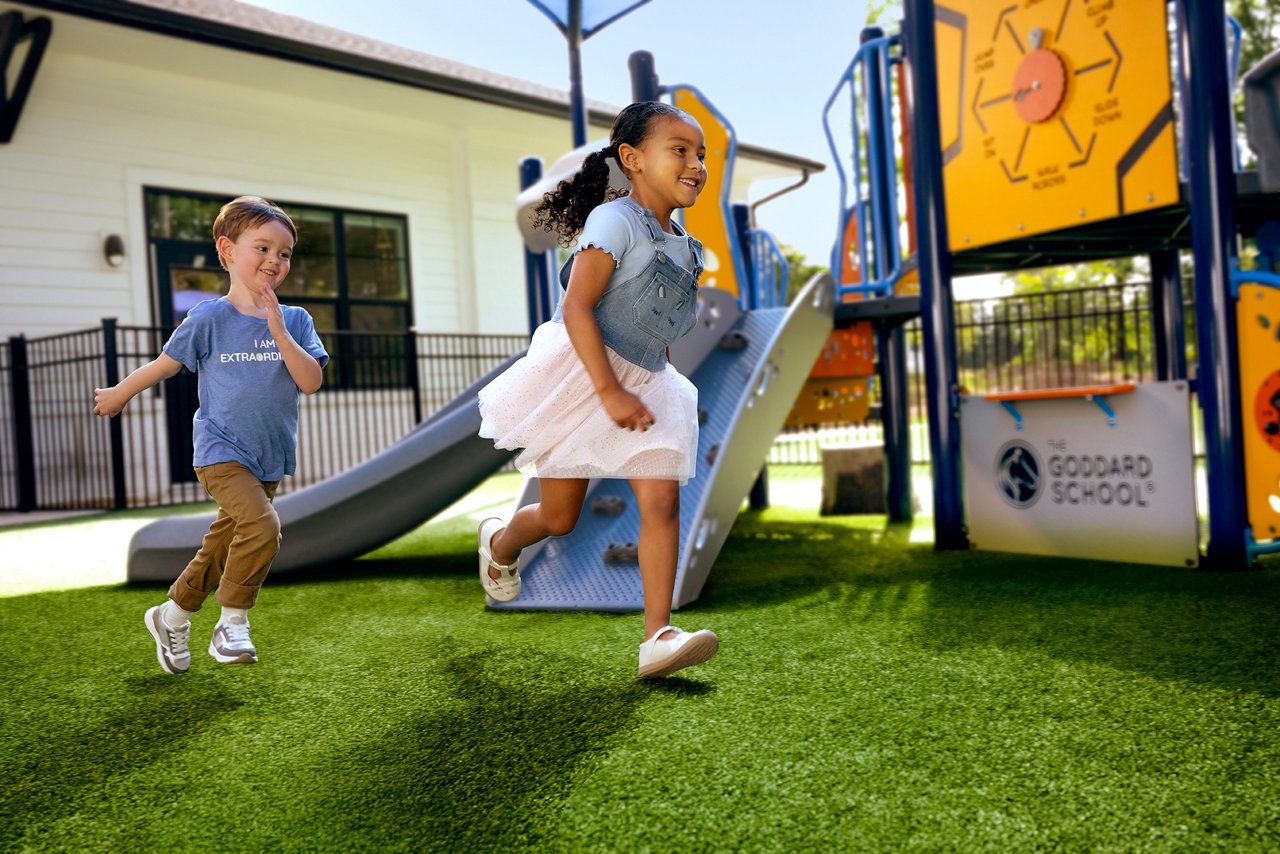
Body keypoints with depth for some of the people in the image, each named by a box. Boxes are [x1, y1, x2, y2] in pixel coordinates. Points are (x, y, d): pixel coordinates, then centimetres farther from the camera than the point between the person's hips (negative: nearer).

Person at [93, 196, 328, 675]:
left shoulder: (295, 320, 1)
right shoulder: (209, 320, -7)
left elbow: (312, 382, -11)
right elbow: (164, 364, 7)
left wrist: (279, 331, -21)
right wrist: (118, 395, 19)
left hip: (270, 459, 4)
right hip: (222, 451, -4)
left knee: (220, 549, 15)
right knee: (262, 527, -26)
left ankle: (171, 617, 38)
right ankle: (232, 625, -7)